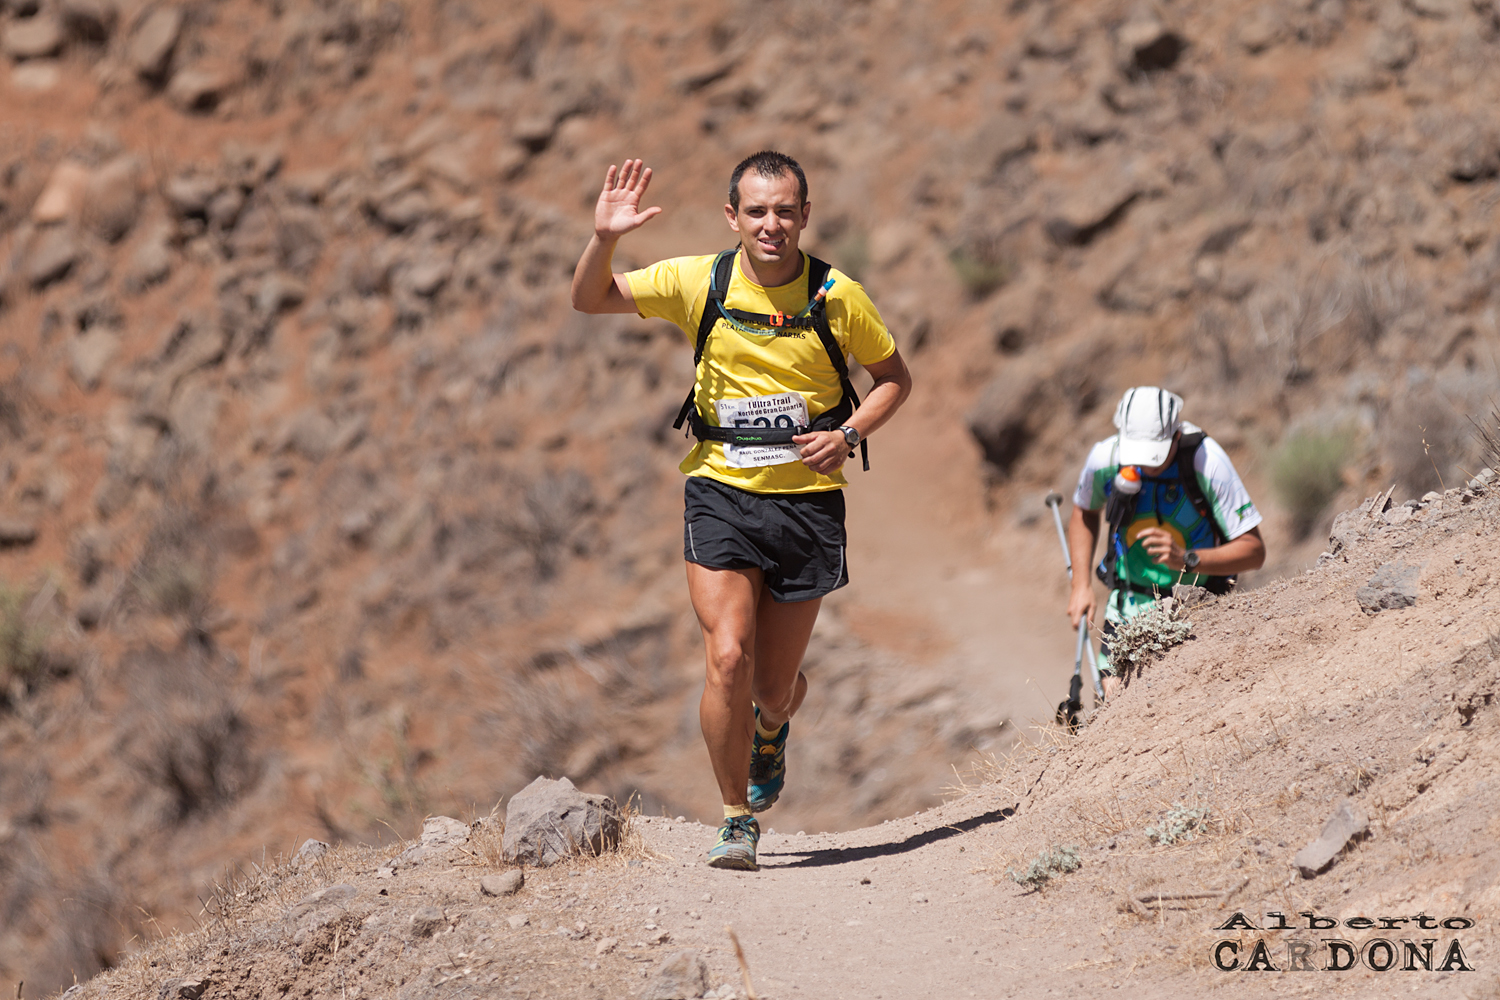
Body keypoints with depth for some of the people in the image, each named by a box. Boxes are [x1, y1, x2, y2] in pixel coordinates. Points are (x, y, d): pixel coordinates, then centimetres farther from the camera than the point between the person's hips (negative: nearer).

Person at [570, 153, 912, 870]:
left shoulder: (837, 297, -5)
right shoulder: (697, 282, -4)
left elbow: (893, 377, 9)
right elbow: (590, 301, 0)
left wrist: (849, 433, -9)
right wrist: (604, 238, -19)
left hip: (808, 500, 0)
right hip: (720, 493, 0)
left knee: (774, 686, 7)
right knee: (728, 659, -16)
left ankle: (771, 732, 46)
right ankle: (738, 822, 0)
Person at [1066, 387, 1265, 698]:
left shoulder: (1207, 462, -22)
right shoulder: (1105, 457, -13)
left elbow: (1253, 551, -19)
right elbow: (1085, 513, 12)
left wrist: (1186, 560, -33)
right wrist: (1081, 583, 3)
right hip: (1128, 607, 2)